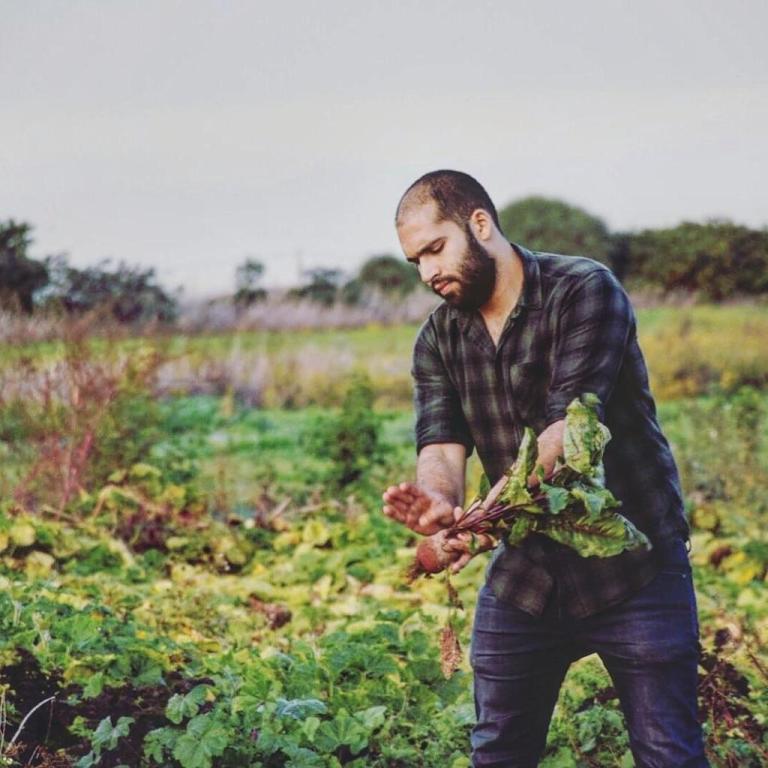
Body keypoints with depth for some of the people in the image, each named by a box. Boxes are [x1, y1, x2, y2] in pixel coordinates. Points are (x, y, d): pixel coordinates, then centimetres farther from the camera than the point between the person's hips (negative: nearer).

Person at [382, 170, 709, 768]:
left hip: (632, 566, -5)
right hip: (526, 573, 5)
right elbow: (441, 448, -8)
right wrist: (438, 500, -34)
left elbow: (571, 425, -26)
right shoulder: (438, 342, 4)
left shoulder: (585, 291, -14)